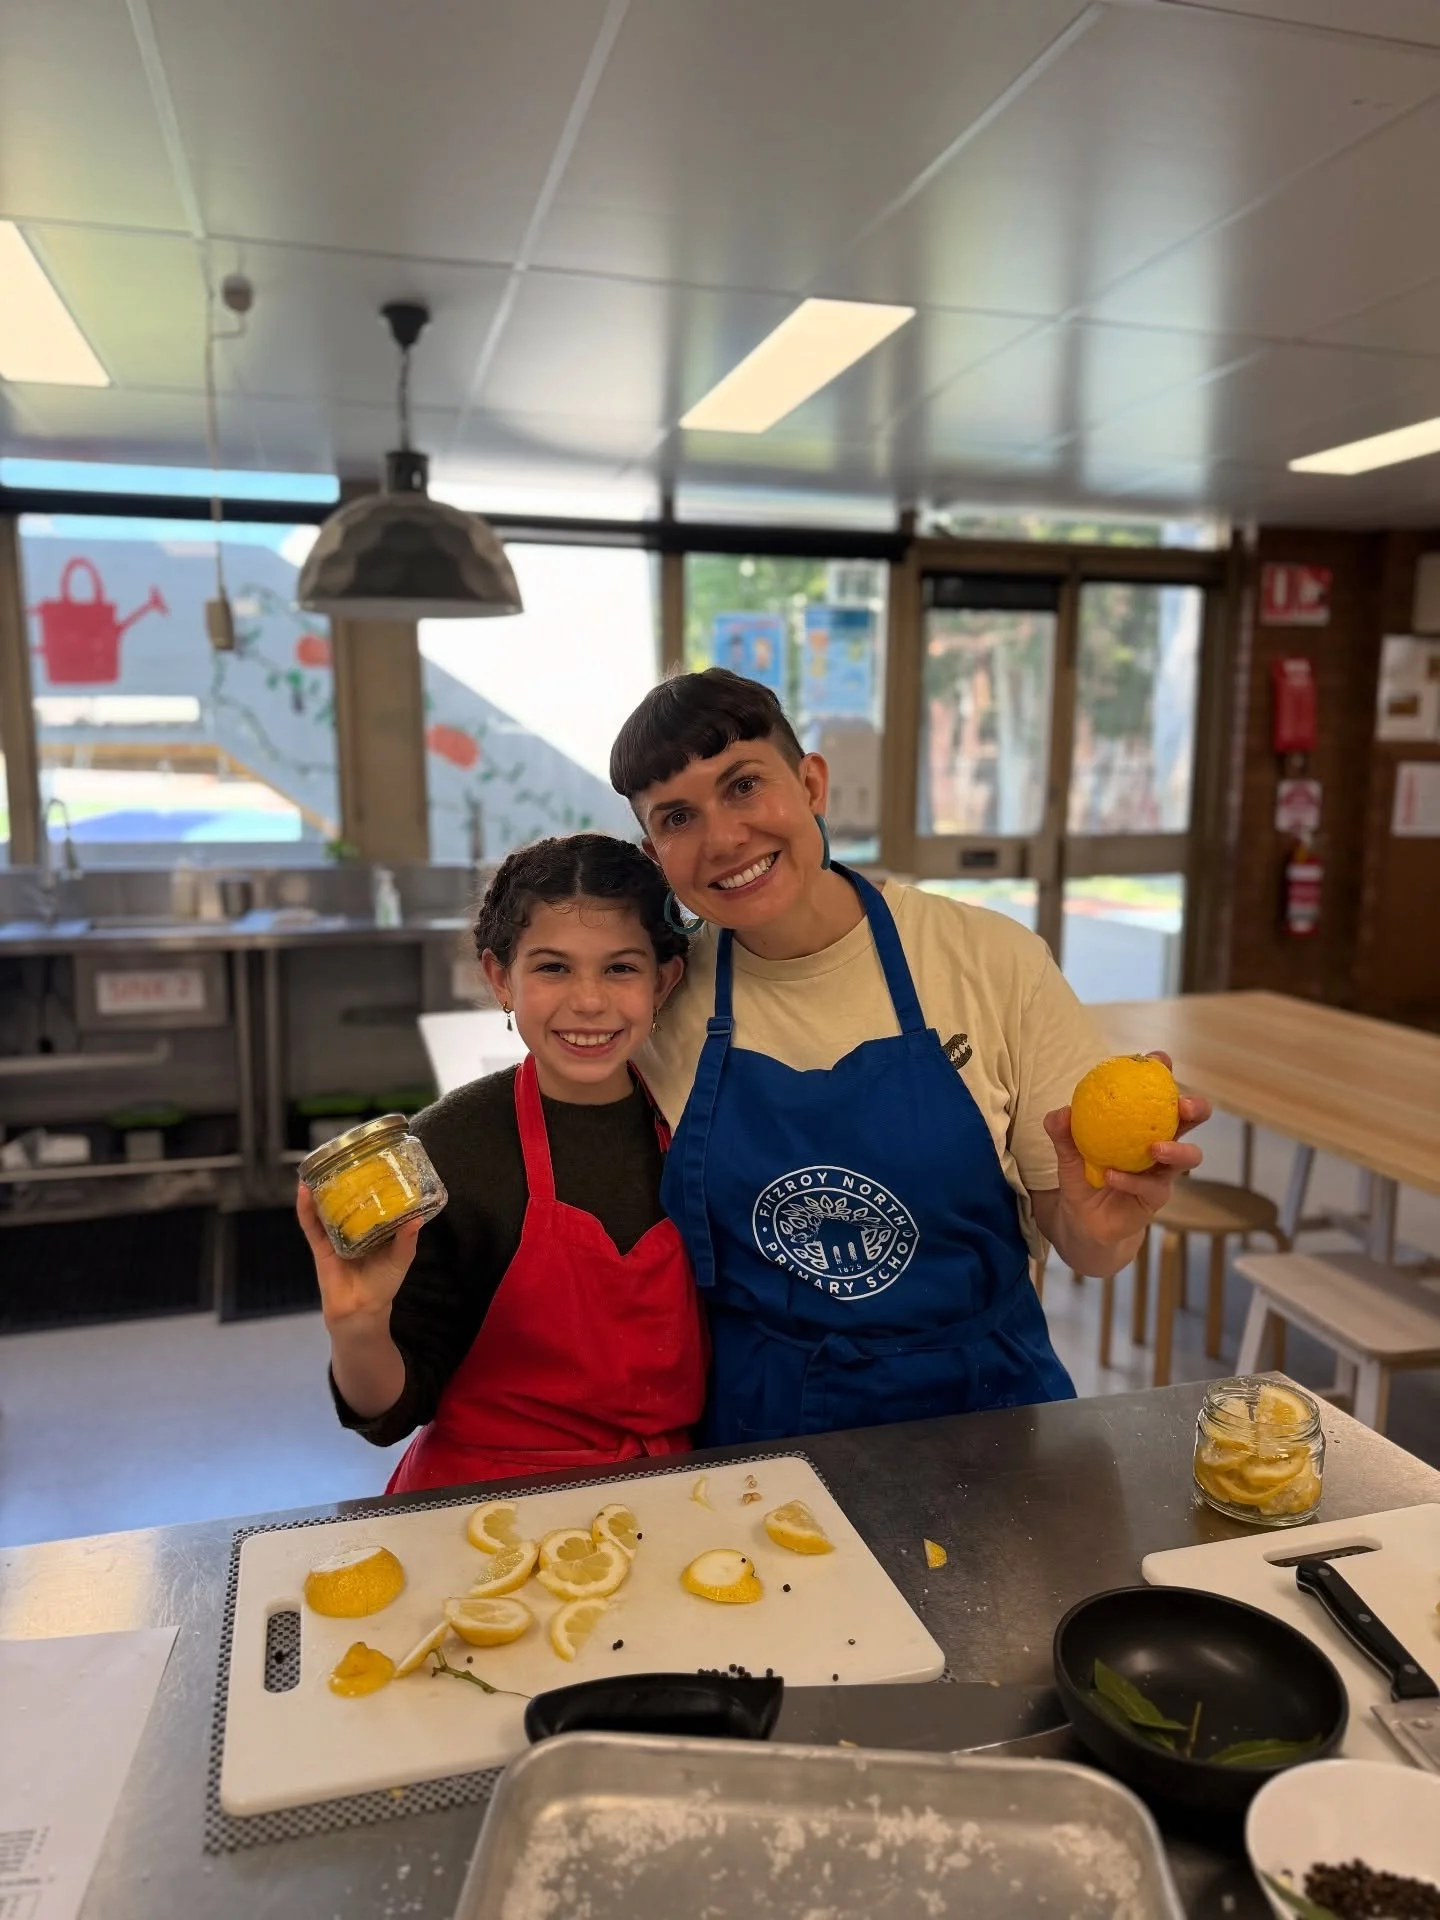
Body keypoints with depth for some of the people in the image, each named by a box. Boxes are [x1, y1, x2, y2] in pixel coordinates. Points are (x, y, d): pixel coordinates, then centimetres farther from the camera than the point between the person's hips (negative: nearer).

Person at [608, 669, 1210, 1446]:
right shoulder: (659, 997, -6)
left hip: (983, 1412, 2)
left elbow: (1080, 1244, -2)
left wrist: (1100, 1228, -22)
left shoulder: (993, 962, -9)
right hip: (754, 1434, -1)